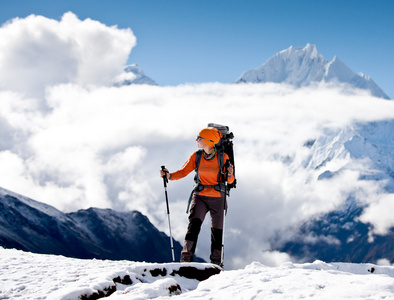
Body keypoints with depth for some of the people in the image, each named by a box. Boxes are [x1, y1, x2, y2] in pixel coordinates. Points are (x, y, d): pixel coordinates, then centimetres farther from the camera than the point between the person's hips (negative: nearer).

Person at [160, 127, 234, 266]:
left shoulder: (223, 157, -8)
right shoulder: (196, 156, -1)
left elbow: (230, 181, -3)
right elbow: (183, 172, -1)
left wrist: (229, 174, -25)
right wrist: (169, 176, -18)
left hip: (217, 198, -1)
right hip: (200, 196, 1)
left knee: (217, 230, 7)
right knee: (194, 223, -22)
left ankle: (216, 262, 25)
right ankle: (186, 258, -27)